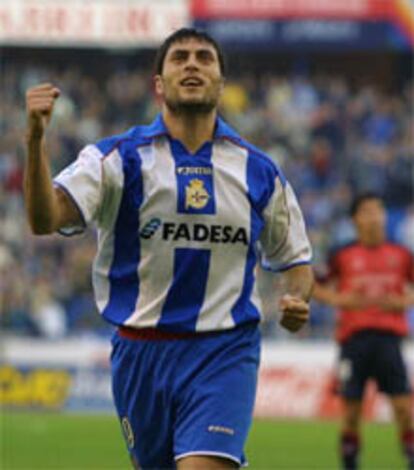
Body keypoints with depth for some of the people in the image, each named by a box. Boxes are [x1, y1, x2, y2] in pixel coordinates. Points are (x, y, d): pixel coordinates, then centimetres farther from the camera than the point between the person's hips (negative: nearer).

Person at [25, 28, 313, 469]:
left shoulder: (258, 171, 5)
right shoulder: (118, 158, -2)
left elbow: (294, 259, 18)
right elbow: (45, 218, -17)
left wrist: (296, 300, -5)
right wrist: (35, 139, -33)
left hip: (224, 354, -1)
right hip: (141, 352, 1)